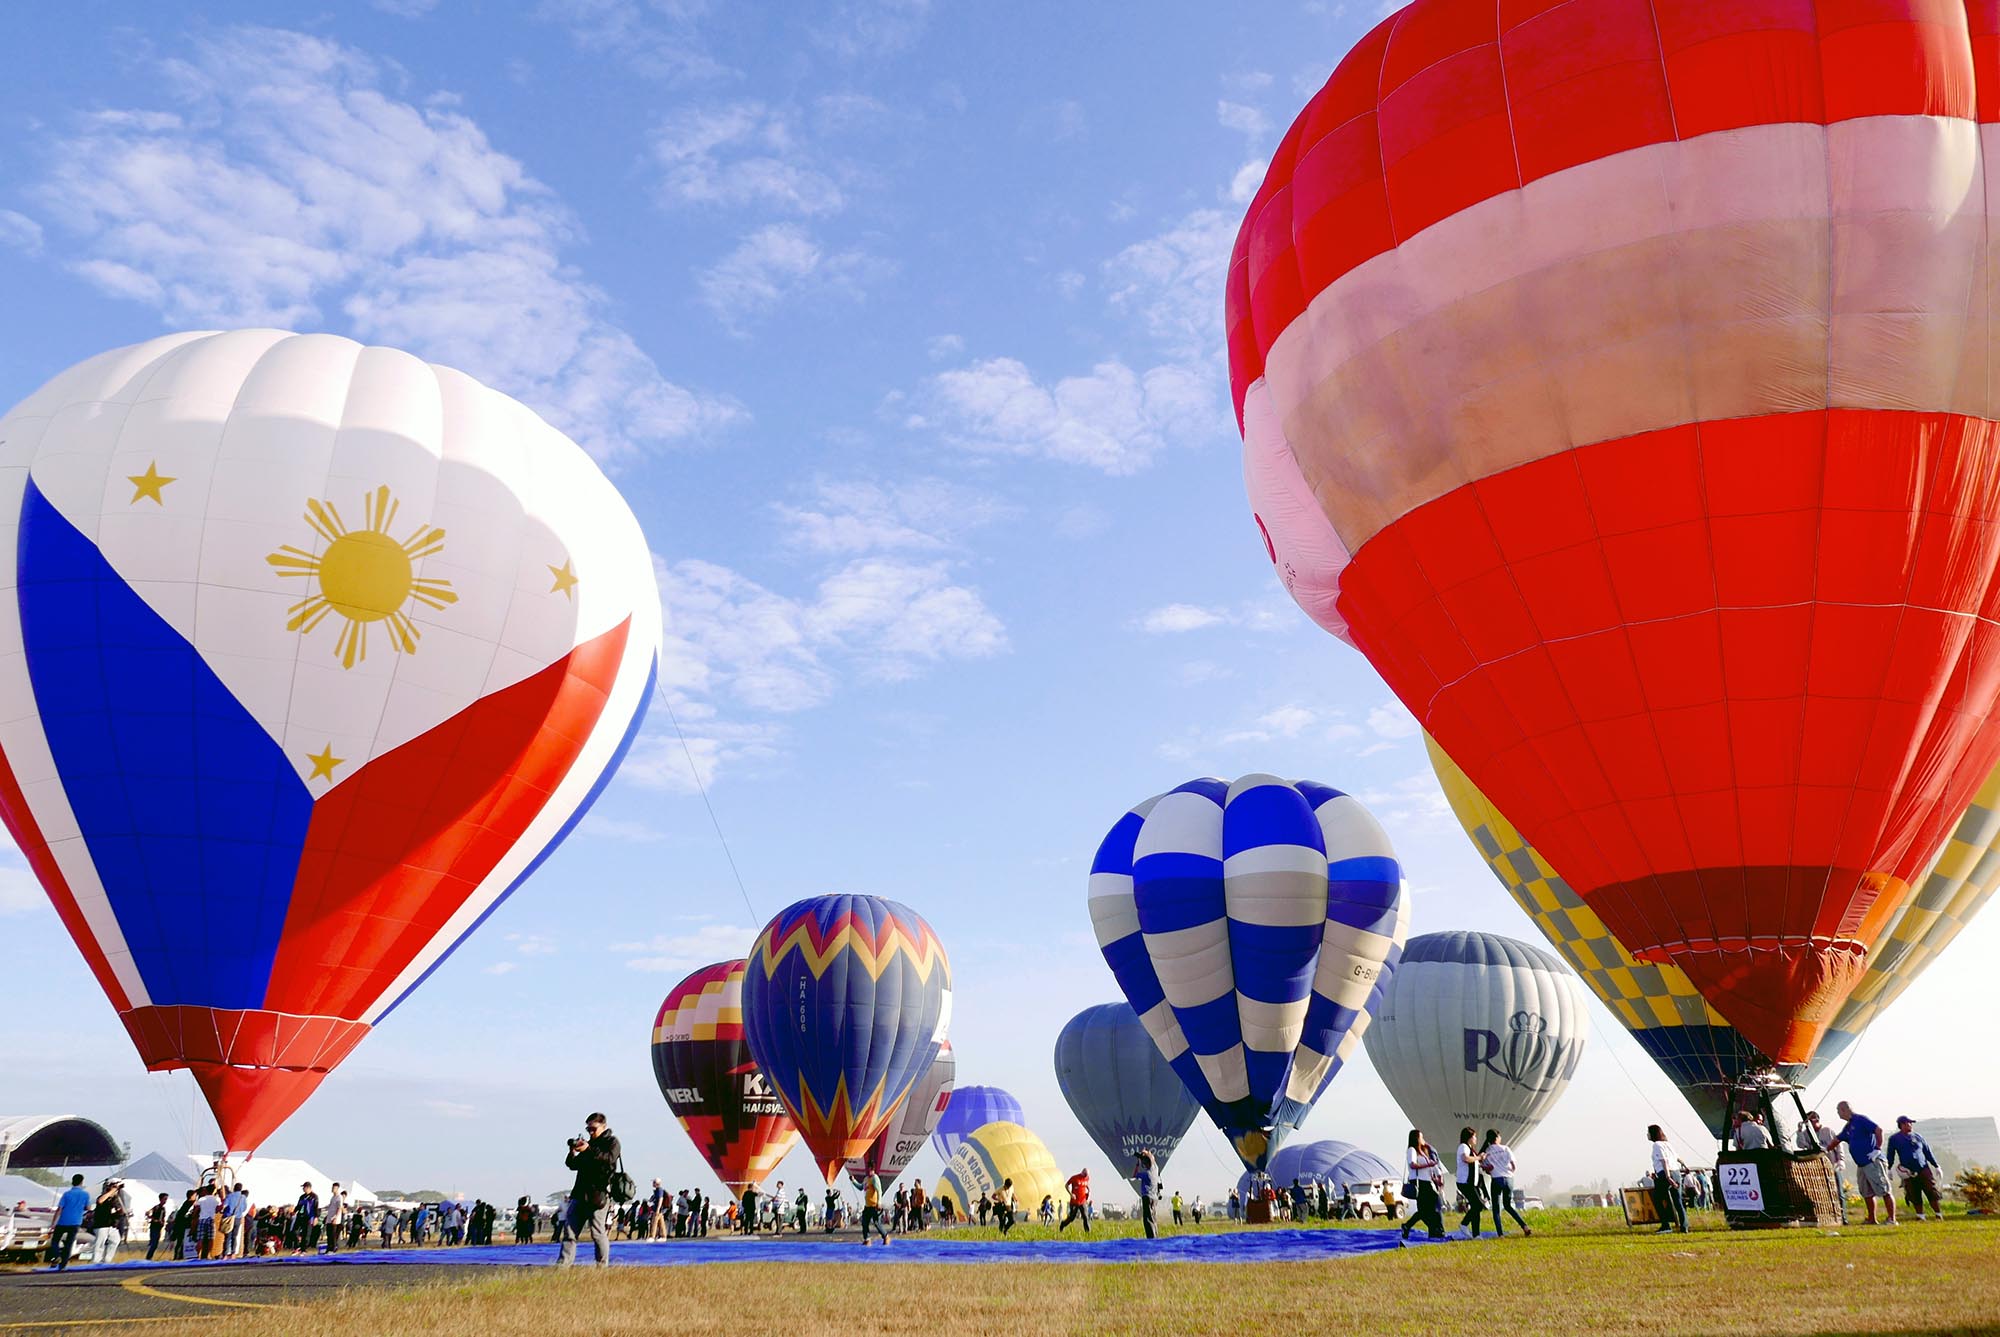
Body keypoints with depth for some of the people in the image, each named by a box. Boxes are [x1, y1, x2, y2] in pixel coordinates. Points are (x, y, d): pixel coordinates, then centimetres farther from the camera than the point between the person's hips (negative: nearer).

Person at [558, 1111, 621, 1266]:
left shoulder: (612, 1142, 5)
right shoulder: (588, 1143, 23)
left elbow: (609, 1158, -15)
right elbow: (573, 1165, 20)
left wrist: (589, 1150, -24)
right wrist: (572, 1153, -1)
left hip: (599, 1194, -6)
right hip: (581, 1193, 6)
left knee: (598, 1232, -7)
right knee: (570, 1231, 0)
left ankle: (603, 1266, 2)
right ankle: (561, 1265, -2)